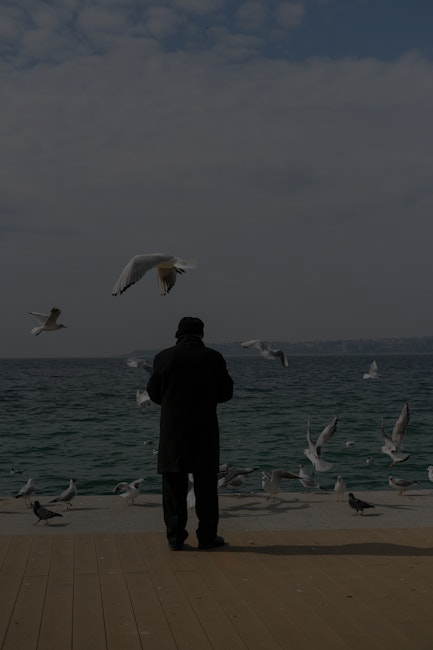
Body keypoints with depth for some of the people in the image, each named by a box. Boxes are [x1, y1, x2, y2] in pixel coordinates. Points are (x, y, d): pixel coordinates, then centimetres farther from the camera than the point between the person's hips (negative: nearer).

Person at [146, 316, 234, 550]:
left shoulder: (164, 357, -3)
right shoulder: (213, 358, -4)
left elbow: (154, 393, 3)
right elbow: (226, 393, 2)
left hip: (172, 428, 1)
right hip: (205, 428, 0)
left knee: (174, 485, 7)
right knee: (206, 484, 7)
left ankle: (175, 537, 8)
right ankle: (207, 536, 9)